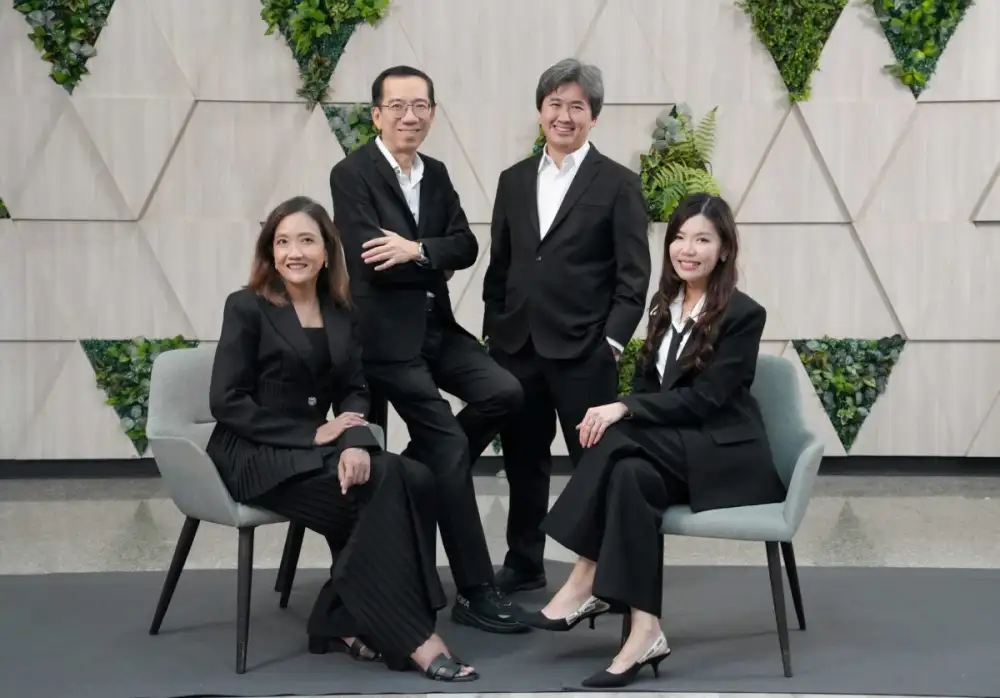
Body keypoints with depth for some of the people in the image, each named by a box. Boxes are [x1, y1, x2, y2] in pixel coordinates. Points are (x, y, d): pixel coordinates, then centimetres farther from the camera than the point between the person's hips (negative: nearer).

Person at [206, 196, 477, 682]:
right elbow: (227, 403, -11)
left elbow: (354, 391, 6)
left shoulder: (342, 314, 12)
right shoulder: (247, 308, -4)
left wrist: (355, 441, -17)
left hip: (314, 449, 6)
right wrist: (314, 434, -15)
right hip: (256, 456, -6)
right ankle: (412, 637, -21)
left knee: (415, 480, -22)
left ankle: (346, 621, -14)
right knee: (382, 487, -27)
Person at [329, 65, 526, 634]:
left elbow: (467, 247, 0)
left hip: (438, 326, 7)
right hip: (387, 333, -7)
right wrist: (438, 256, -8)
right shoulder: (352, 175, -10)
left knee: (504, 393, -13)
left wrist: (416, 250, -19)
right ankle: (475, 591, -2)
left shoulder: (436, 174, 11)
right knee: (450, 446, -10)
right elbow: (369, 260, -20)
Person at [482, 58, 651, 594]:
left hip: (583, 351, -4)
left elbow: (633, 276, -5)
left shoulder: (618, 184, -2)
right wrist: (493, 331, 7)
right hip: (517, 347, 4)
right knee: (523, 461, 13)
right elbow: (499, 266, 15)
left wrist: (612, 343, -11)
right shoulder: (514, 181, 12)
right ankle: (524, 563, 26)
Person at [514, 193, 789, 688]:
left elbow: (704, 399, -16)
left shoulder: (743, 315, -8)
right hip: (672, 450, 6)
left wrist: (624, 410, -22)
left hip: (726, 458, -6)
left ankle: (587, 583, -24)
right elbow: (646, 382, 12)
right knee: (630, 475, -29)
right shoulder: (665, 306, 13)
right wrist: (612, 412, -11)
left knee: (618, 441, -29)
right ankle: (644, 630, -34)